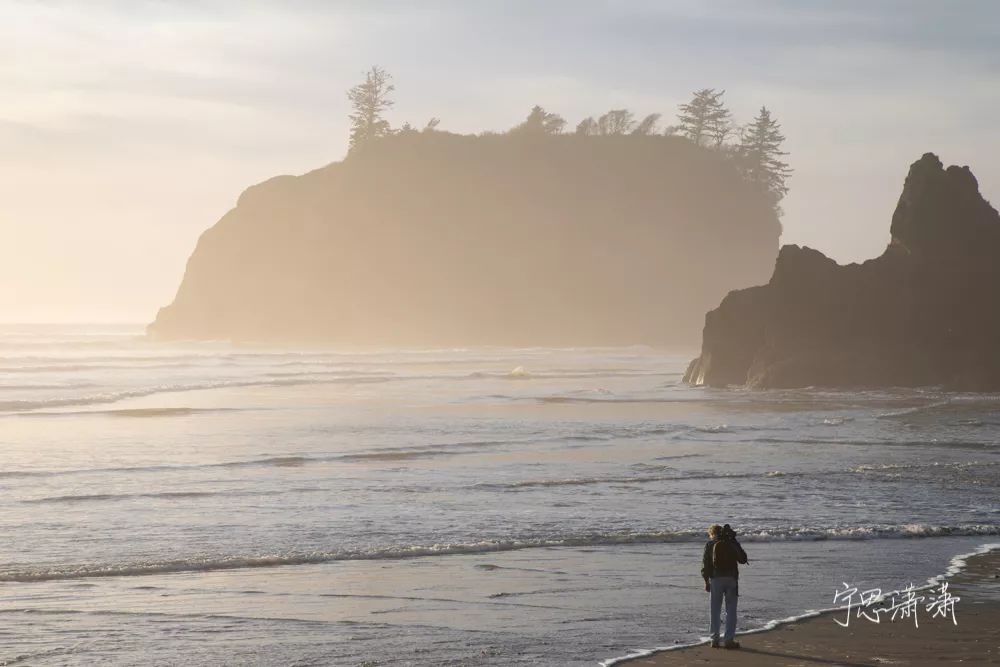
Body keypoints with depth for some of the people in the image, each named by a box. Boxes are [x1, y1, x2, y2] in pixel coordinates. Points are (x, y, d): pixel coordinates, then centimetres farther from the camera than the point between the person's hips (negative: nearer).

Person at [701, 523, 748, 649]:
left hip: (716, 579, 0)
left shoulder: (710, 545, 4)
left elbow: (705, 563, 0)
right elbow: (743, 559, 10)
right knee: (731, 611, 4)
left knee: (715, 611, 7)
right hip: (731, 578, 0)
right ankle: (728, 640, -2)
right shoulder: (732, 543, 6)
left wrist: (706, 581, 5)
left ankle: (715, 639, 5)